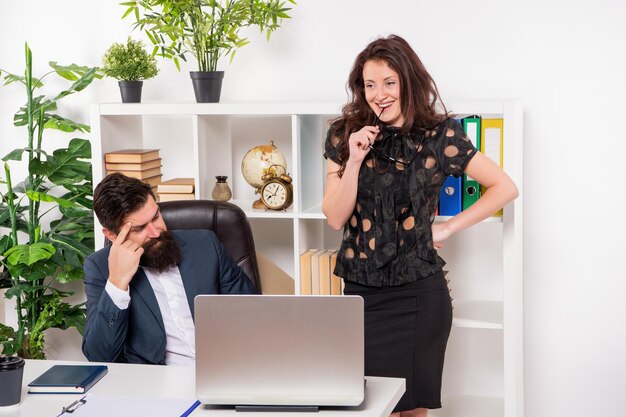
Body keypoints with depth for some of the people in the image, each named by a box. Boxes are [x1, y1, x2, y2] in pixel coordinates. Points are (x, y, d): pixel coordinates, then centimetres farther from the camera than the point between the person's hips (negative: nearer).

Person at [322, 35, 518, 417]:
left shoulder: (439, 135, -4)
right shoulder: (345, 135, 2)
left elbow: (505, 188, -2)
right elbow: (335, 218, -2)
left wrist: (449, 228, -5)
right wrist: (354, 161, -14)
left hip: (418, 294, -2)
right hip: (362, 292, 2)